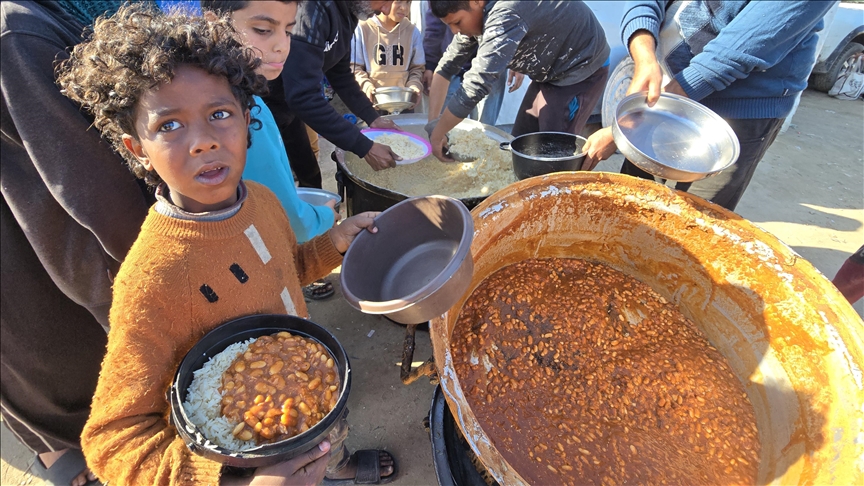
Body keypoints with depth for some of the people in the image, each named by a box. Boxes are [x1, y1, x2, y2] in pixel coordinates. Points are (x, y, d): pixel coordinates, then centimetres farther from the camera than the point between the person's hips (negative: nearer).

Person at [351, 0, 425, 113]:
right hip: (373, 102, -2)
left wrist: (414, 85, -9)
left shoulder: (412, 31, 7)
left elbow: (417, 67, 11)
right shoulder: (362, 29, -1)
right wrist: (366, 85, -16)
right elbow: (353, 66, 1)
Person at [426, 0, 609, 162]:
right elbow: (447, 65, -1)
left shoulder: (505, 15, -35)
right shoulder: (475, 15, -6)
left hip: (581, 69, -8)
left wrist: (437, 135, -31)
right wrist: (432, 123, -9)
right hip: (549, 71, 9)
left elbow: (475, 84, -39)